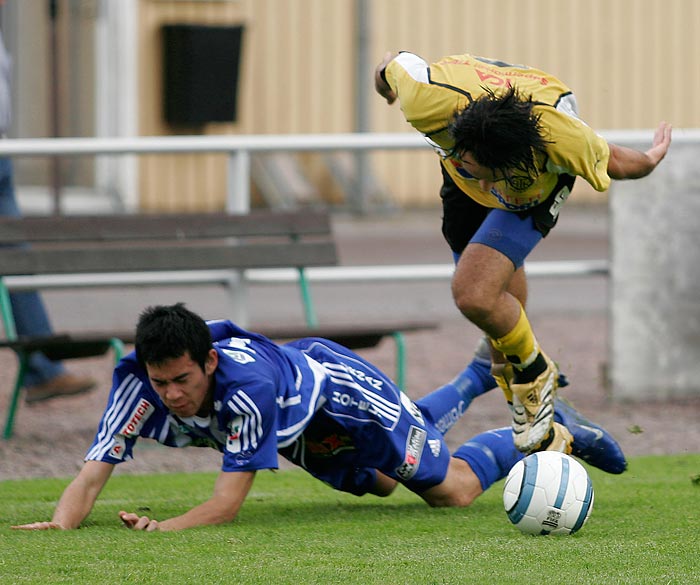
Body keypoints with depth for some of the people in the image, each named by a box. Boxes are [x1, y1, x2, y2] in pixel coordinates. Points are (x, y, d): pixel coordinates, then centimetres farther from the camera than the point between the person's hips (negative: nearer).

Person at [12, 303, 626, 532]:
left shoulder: (246, 381, -48)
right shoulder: (138, 381, -36)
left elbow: (229, 499, -48)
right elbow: (94, 471, -40)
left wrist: (163, 528, -65)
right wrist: (60, 524, -60)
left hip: (334, 382, -6)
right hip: (300, 433, 6)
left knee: (452, 488, 1)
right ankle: (482, 373, 58)